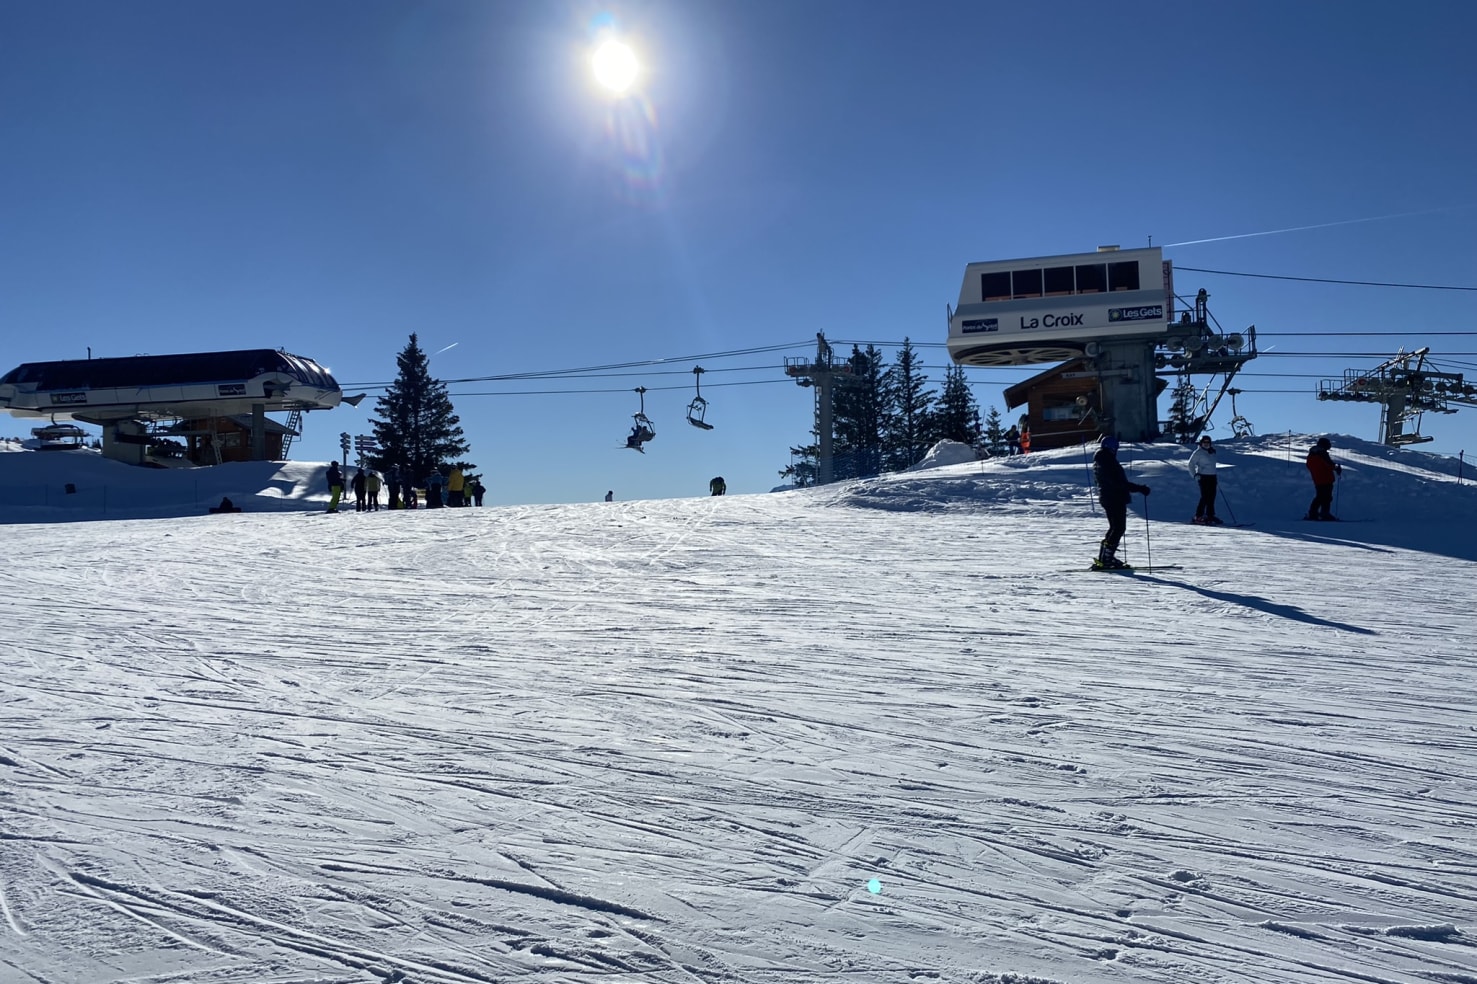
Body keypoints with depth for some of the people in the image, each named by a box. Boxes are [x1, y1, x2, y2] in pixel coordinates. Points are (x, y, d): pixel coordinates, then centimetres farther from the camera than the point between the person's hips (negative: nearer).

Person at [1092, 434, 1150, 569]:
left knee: (1115, 527, 18)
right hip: (1115, 499, -10)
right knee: (1119, 528, -5)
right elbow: (1119, 482, -26)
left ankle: (1104, 558, 19)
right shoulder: (1108, 461, -19)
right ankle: (1105, 560, -7)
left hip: (1106, 498, 10)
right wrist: (1140, 488, -26)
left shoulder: (1098, 461, 12)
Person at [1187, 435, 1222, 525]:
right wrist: (1195, 475, -17)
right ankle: (1198, 517, -10)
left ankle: (1210, 515, 19)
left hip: (1212, 477, 7)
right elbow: (1191, 464, -8)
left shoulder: (1212, 451, 12)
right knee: (1205, 497, -12)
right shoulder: (1198, 452, -7)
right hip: (1203, 477, -7)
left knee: (1212, 497, 9)